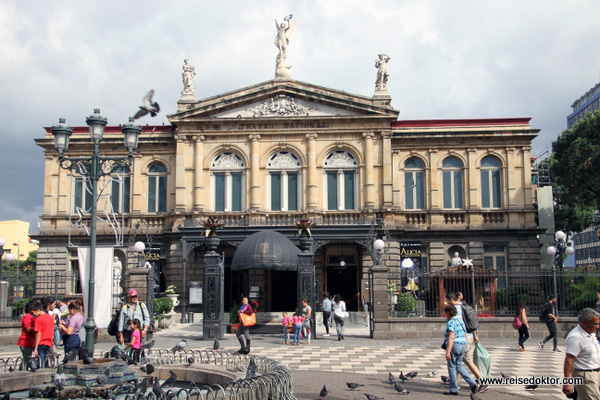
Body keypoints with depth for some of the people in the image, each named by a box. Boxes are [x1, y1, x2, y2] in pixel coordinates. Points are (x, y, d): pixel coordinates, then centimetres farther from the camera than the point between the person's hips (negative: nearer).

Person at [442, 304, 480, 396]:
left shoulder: (451, 322, -14)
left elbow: (451, 337, -22)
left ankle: (454, 390, 9)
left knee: (451, 367, 3)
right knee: (458, 366, 16)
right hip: (462, 345, 9)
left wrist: (448, 351, -24)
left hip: (453, 346, -9)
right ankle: (473, 384, 4)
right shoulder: (461, 321, 13)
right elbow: (465, 336, 17)